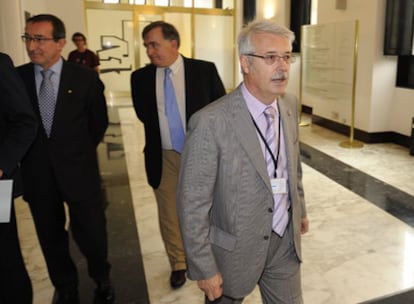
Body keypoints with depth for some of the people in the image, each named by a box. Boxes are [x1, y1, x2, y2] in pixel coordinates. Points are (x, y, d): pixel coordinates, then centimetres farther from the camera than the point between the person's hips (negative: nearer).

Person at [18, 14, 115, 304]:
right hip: (37, 173, 2)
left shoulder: (85, 78, -6)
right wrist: (29, 156, 4)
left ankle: (102, 280, 36)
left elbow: (99, 122, 5)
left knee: (91, 233, 8)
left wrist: (79, 152, 7)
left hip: (78, 171, -2)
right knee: (51, 237, 15)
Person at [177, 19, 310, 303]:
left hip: (286, 241, 6)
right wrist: (204, 269, -15)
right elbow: (193, 203, -20)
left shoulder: (290, 104, -3)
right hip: (235, 247, -5)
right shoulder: (211, 122, -25)